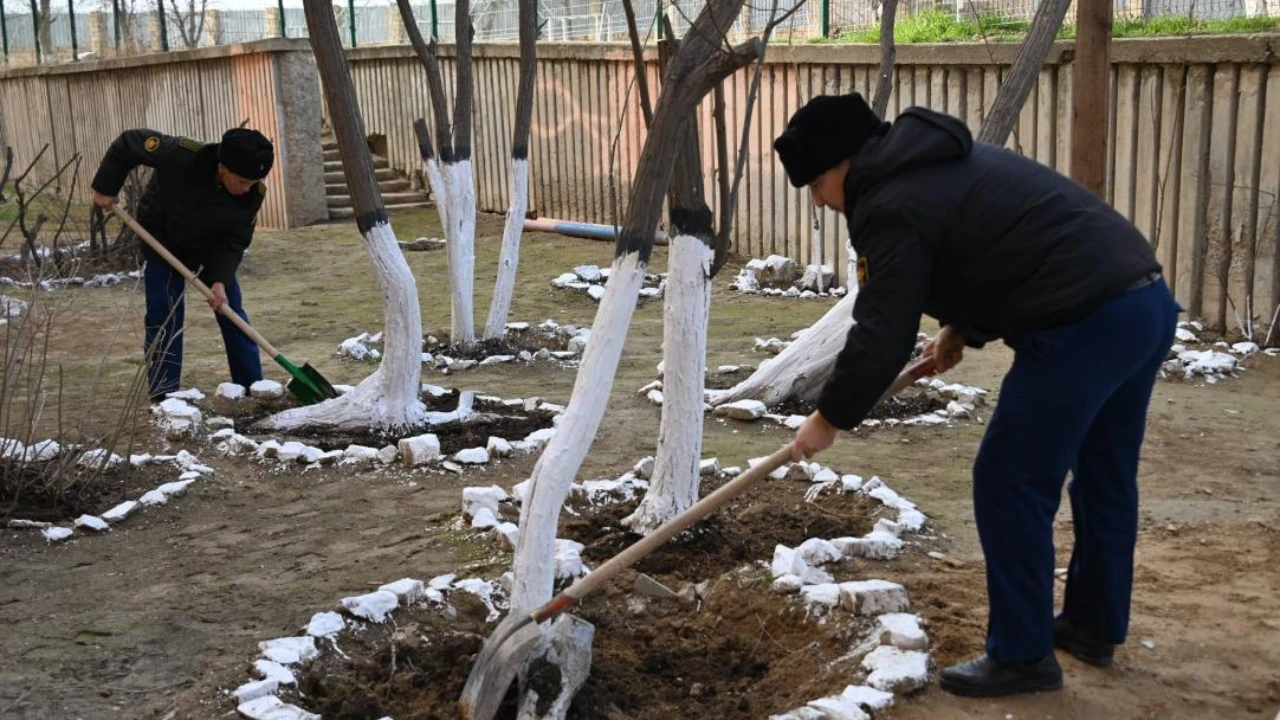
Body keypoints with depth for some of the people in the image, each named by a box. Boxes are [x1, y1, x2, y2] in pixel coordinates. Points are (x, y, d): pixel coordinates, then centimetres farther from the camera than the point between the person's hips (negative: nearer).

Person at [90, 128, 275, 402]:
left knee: (232, 313, 2)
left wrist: (220, 280, -32)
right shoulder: (182, 155, -38)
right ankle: (163, 398, -2)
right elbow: (128, 143, -24)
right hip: (164, 241, -3)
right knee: (164, 317, -8)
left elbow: (235, 241, -19)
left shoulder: (253, 193, -28)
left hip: (212, 246, 3)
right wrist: (105, 188, -19)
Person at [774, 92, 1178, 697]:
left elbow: (881, 337, -9)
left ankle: (1021, 656, 12)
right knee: (1105, 474, 22)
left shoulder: (893, 207, -9)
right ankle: (1094, 625, 38)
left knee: (1009, 485, 2)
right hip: (1149, 299, 11)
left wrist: (829, 419, 3)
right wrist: (962, 327, 29)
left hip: (1085, 326, -11)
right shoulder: (943, 164, 21)